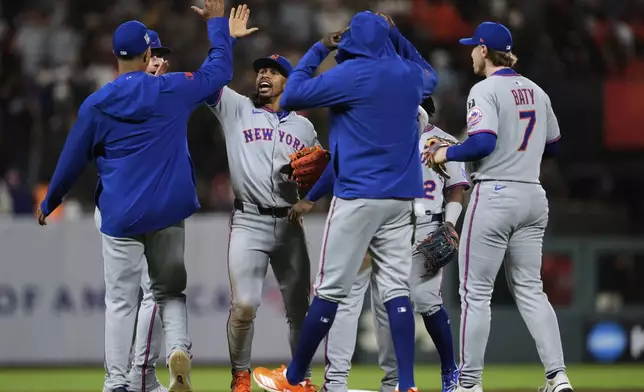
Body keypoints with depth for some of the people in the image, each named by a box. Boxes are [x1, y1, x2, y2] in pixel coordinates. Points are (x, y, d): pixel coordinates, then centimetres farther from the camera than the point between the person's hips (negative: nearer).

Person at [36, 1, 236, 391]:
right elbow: (220, 70, 12)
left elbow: (72, 162, 5)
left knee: (120, 301, 3)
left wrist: (48, 203, 19)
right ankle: (179, 348, -12)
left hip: (120, 215, -1)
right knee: (170, 290, 15)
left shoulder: (96, 104, -2)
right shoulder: (173, 89, -2)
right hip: (169, 212, 1)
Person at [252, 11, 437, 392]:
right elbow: (430, 75, 36)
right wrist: (396, 38, 29)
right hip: (402, 199, 6)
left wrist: (319, 49, 4)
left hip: (358, 197, -6)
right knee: (397, 289, 2)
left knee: (330, 289, -1)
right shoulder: (410, 74, 10)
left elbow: (291, 97, -5)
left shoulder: (350, 74, -9)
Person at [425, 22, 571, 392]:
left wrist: (446, 154, -6)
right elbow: (552, 144, 20)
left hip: (494, 194, -7)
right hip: (533, 196, 7)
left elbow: (483, 143, -22)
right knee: (530, 289, 10)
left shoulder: (486, 90, -11)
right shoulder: (536, 91, 12)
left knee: (476, 291, 0)